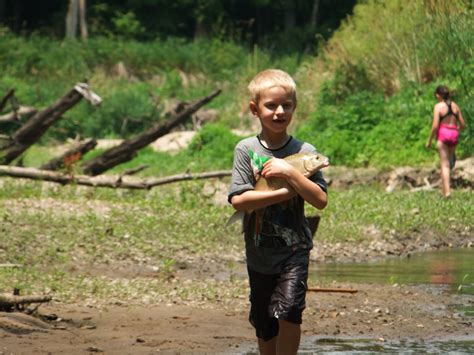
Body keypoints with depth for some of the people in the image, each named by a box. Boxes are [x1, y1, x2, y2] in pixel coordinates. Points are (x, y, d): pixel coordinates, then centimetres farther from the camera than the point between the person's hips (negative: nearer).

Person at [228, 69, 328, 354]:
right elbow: (238, 200, -14)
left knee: (288, 312, -20)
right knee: (264, 325, 13)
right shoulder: (247, 149, -4)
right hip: (260, 252, 2)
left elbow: (321, 199, -12)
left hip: (294, 248, -1)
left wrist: (289, 173, -20)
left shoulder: (304, 151, -4)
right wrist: (285, 192, -17)